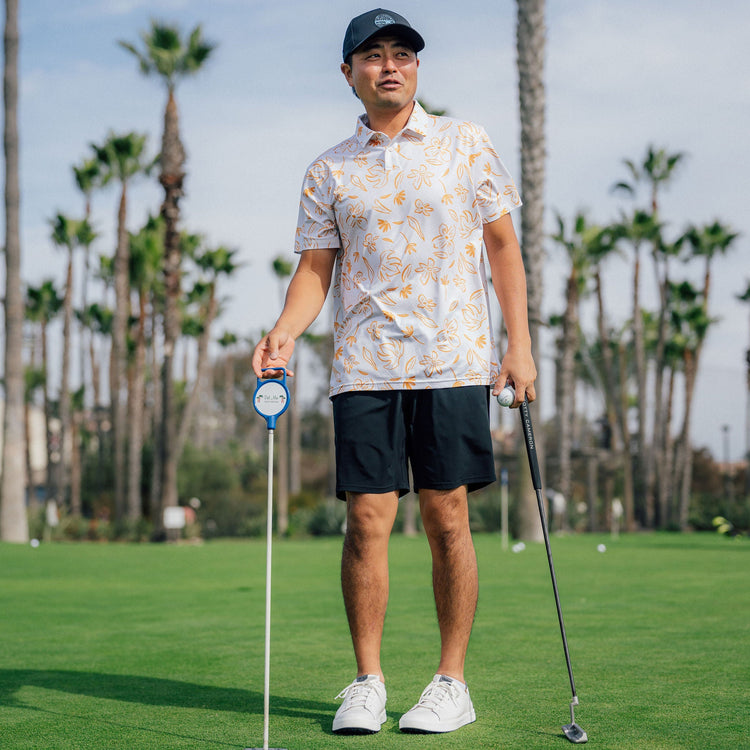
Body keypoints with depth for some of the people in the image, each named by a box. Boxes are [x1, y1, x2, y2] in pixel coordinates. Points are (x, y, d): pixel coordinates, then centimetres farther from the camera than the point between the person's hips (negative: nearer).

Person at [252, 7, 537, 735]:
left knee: (447, 520, 0)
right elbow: (316, 267, 9)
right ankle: (367, 682, 9)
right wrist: (285, 332, -10)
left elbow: (502, 244, 9)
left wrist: (519, 341, 1)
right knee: (366, 520, -2)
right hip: (364, 366, 1)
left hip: (452, 361, -1)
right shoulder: (329, 171, 11)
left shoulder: (465, 144, 9)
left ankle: (452, 681, 10)